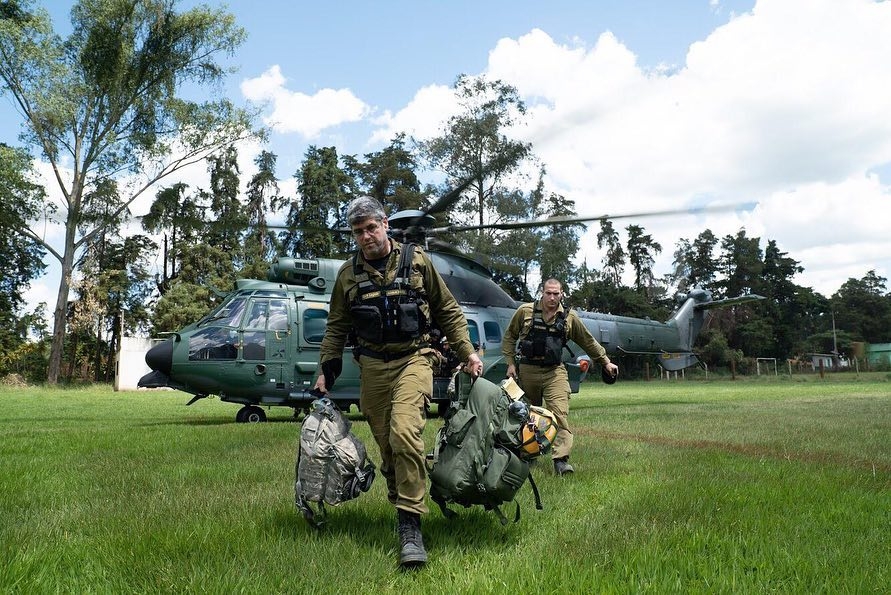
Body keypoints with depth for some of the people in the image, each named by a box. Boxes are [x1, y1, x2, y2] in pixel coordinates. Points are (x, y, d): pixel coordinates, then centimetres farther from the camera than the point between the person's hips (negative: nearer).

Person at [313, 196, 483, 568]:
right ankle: (403, 505, 27)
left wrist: (467, 353, 4)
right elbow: (336, 327, 16)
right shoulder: (349, 273, 8)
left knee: (404, 432, -23)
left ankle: (410, 526, -16)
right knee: (385, 444, 6)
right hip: (372, 366, 4)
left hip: (413, 359, -3)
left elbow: (448, 311, 8)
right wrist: (326, 370, 11)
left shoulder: (417, 261, 2)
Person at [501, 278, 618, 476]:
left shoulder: (569, 318, 2)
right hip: (527, 370, 0)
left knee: (560, 414, -15)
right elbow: (509, 337, 8)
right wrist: (511, 363, 2)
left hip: (555, 372, 0)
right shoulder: (525, 311, -2)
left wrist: (606, 362, 14)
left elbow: (589, 342, 12)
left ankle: (561, 460, -17)